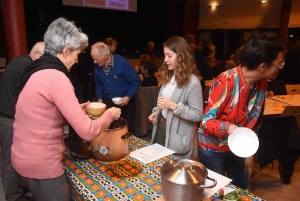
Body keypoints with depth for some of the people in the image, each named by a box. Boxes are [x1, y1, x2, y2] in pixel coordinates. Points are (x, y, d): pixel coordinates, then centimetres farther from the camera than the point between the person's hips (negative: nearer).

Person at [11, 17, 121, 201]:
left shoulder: (37, 72, 5)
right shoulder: (56, 78, -23)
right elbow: (88, 132, -24)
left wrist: (74, 111, 11)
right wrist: (109, 114, -7)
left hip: (26, 157, 9)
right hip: (41, 163, -9)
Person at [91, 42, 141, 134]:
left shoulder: (121, 62, -20)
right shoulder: (97, 66, -6)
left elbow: (136, 81, -14)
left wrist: (128, 97, -23)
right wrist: (100, 98, 2)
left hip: (124, 102, -4)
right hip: (107, 102, 4)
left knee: (127, 130, 10)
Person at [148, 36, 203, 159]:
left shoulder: (192, 82, -20)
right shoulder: (168, 76, 4)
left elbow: (197, 115, -21)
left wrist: (173, 106, -26)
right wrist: (157, 111, -2)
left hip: (178, 137, -7)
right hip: (161, 127, 7)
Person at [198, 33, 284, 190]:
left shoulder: (262, 84, -4)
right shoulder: (226, 82, -27)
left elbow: (254, 121, 6)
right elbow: (206, 120, -23)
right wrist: (229, 128, -43)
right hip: (213, 148, -6)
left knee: (243, 192, 19)